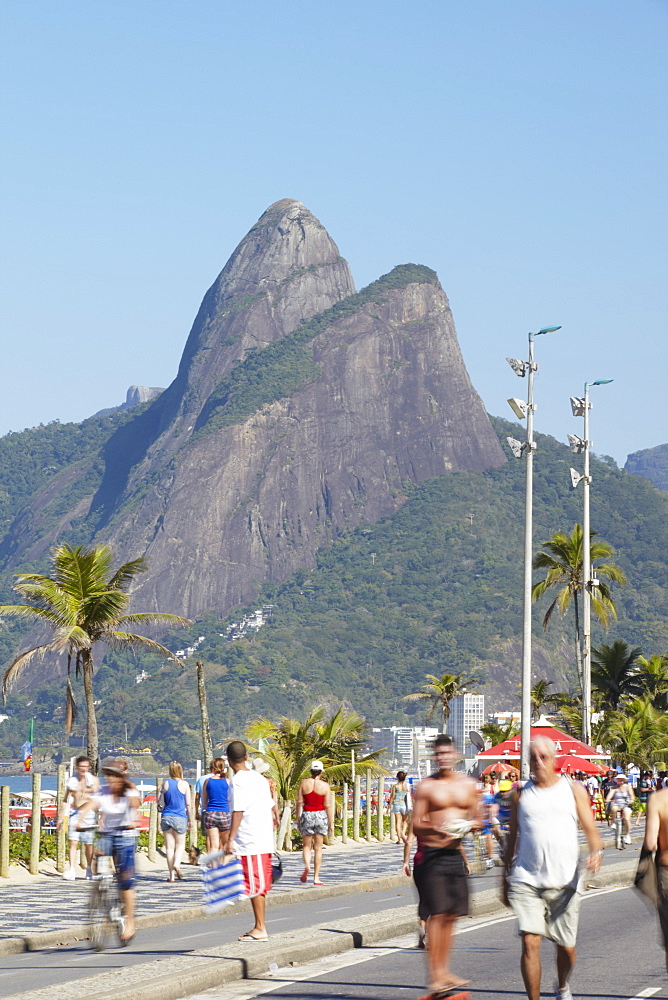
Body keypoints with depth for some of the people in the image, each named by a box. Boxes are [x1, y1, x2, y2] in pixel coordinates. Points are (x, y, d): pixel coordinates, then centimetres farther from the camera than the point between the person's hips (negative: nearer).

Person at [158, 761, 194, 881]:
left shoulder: (165, 783, -1)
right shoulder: (184, 784, -4)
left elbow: (159, 801, 3)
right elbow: (188, 804, -1)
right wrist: (190, 820, 8)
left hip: (166, 817, 1)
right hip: (180, 817, -1)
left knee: (169, 846, 5)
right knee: (180, 844, 11)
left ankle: (171, 875, 2)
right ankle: (177, 864, -17)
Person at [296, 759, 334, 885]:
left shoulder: (304, 783, 0)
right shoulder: (325, 785, -3)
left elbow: (300, 802, 0)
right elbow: (328, 805, -4)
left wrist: (298, 818, 8)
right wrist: (331, 823, 1)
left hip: (306, 815, 0)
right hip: (321, 816, 0)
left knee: (306, 845, 11)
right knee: (318, 848, 6)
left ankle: (307, 866, -18)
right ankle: (316, 877, 5)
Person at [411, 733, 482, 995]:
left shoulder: (467, 785, 10)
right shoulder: (426, 787, -2)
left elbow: (478, 819, 15)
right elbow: (416, 825, -5)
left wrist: (469, 825, -8)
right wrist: (434, 829, -25)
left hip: (456, 854, 5)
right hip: (432, 854, -5)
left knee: (451, 915, 8)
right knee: (437, 914, -11)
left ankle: (445, 971, 16)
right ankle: (435, 974, -10)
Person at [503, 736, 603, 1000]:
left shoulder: (573, 789, 7)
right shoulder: (521, 794, 9)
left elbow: (590, 829, 4)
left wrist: (596, 852, -18)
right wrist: (506, 879, 17)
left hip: (564, 880, 0)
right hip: (526, 880, 0)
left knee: (566, 947, 8)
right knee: (530, 943, -14)